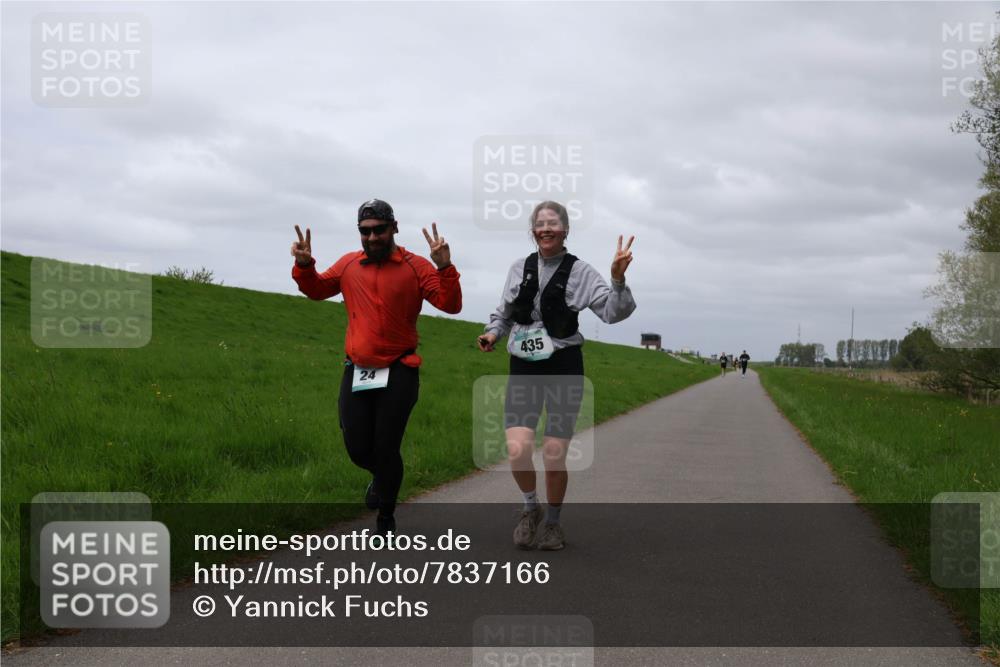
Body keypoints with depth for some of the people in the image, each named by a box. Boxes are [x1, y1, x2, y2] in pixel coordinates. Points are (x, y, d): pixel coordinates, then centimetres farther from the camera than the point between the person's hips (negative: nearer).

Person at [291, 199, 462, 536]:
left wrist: (444, 267, -27)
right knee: (358, 450, 7)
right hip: (357, 370, 3)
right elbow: (317, 289, 20)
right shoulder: (349, 264, 6)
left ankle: (386, 519, 22)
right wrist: (304, 265, 1)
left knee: (386, 449, 0)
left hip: (399, 372, -3)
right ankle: (382, 477, 44)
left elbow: (451, 305, -11)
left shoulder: (416, 267, -4)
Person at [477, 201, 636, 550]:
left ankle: (553, 522, 24)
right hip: (523, 368, 2)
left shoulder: (580, 272, -1)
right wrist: (493, 333, 0)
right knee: (517, 450, -14)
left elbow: (614, 312, -8)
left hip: (564, 368, -2)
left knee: (554, 456, -2)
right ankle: (531, 506, 16)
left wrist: (618, 279, -25)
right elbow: (503, 313, 19)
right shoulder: (520, 268, 8)